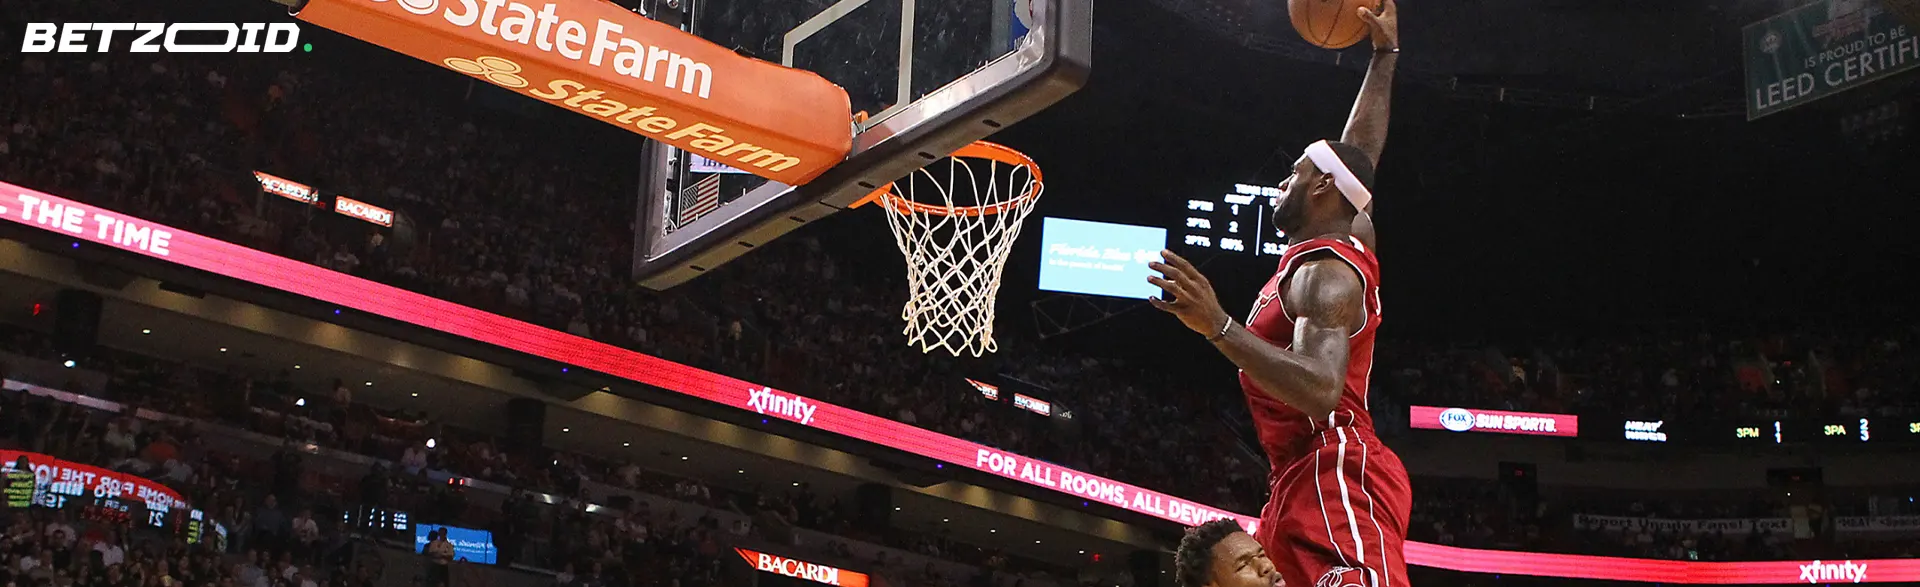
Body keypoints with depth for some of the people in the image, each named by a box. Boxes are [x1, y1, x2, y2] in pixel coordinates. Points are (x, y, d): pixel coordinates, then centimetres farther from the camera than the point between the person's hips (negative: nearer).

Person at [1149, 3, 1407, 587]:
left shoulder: (1326, 272, -11)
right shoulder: (1351, 242, 18)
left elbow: (1320, 389, -27)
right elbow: (1358, 153, 35)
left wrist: (1219, 326, -34)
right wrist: (1385, 54, 40)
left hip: (1337, 479, -11)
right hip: (1299, 486, 11)